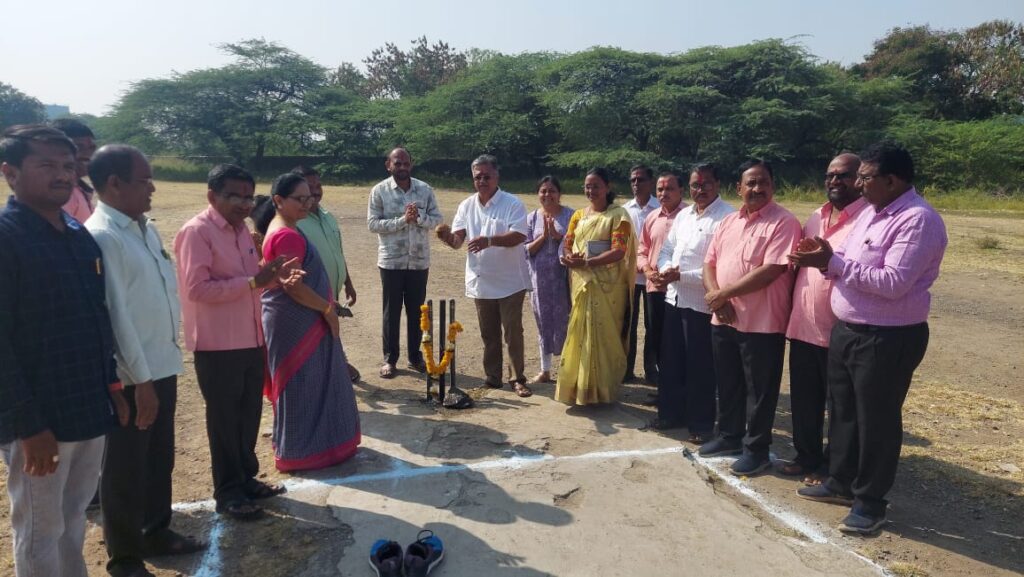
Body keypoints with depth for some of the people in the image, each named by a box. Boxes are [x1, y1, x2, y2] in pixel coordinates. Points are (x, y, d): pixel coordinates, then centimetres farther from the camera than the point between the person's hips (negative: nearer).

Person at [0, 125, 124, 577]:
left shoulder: (81, 236, 8)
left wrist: (112, 386, 13)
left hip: (89, 408, 6)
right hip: (40, 418, -6)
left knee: (73, 519, 20)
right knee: (39, 531, 11)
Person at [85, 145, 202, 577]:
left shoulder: (146, 229, 8)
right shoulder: (102, 237, -18)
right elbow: (115, 315, -20)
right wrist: (140, 380, -18)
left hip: (163, 366, 8)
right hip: (131, 377, -8)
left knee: (160, 458, 22)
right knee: (125, 469, 10)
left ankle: (156, 532, 41)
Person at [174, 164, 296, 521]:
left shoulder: (241, 228, 12)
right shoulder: (196, 232, -13)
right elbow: (196, 288, -22)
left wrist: (269, 276, 4)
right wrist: (253, 281, -23)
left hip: (250, 340, 8)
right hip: (217, 346, -8)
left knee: (249, 415, 17)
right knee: (224, 421, 6)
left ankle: (247, 479, 33)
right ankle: (228, 492, 21)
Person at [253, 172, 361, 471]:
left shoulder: (284, 230, 12)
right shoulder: (286, 235, -21)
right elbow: (292, 285, -25)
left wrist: (325, 307, 17)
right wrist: (327, 309, -14)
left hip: (300, 320, 10)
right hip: (295, 322, -10)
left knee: (309, 384, 19)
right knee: (301, 385, 2)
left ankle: (307, 444, 33)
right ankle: (300, 452, 16)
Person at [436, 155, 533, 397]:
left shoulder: (513, 204, -9)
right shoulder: (466, 206, 6)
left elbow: (518, 236, -21)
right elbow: (457, 241, 0)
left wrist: (490, 240, -36)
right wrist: (447, 236, -24)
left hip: (509, 282, -4)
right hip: (480, 282, 5)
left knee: (513, 333, 2)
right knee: (489, 334, 14)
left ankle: (518, 378, 14)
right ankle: (492, 377, 26)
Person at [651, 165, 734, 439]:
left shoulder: (727, 216, -13)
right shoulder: (683, 215, 14)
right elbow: (666, 249, 15)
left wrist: (681, 275, -19)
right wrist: (666, 269, -7)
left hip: (701, 303, -7)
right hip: (674, 298, 8)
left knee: (700, 367, 4)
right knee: (671, 361, 16)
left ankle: (701, 424, 20)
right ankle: (671, 413, 32)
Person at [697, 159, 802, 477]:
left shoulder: (783, 222, -12)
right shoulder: (728, 222, 11)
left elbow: (770, 271, -21)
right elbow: (709, 263, 10)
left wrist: (723, 293, -16)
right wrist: (716, 297, -9)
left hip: (761, 323, -7)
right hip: (723, 320, 7)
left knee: (759, 391, 7)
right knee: (727, 385, 19)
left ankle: (756, 449, 22)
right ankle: (729, 436, 36)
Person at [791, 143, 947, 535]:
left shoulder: (918, 220, -18)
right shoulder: (871, 212, 10)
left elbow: (893, 283, -27)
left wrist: (833, 262, -24)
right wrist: (825, 259, -8)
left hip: (888, 339, -9)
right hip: (846, 330, 9)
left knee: (876, 421, 5)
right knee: (842, 411, 19)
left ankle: (870, 501, 21)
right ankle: (841, 482, 36)